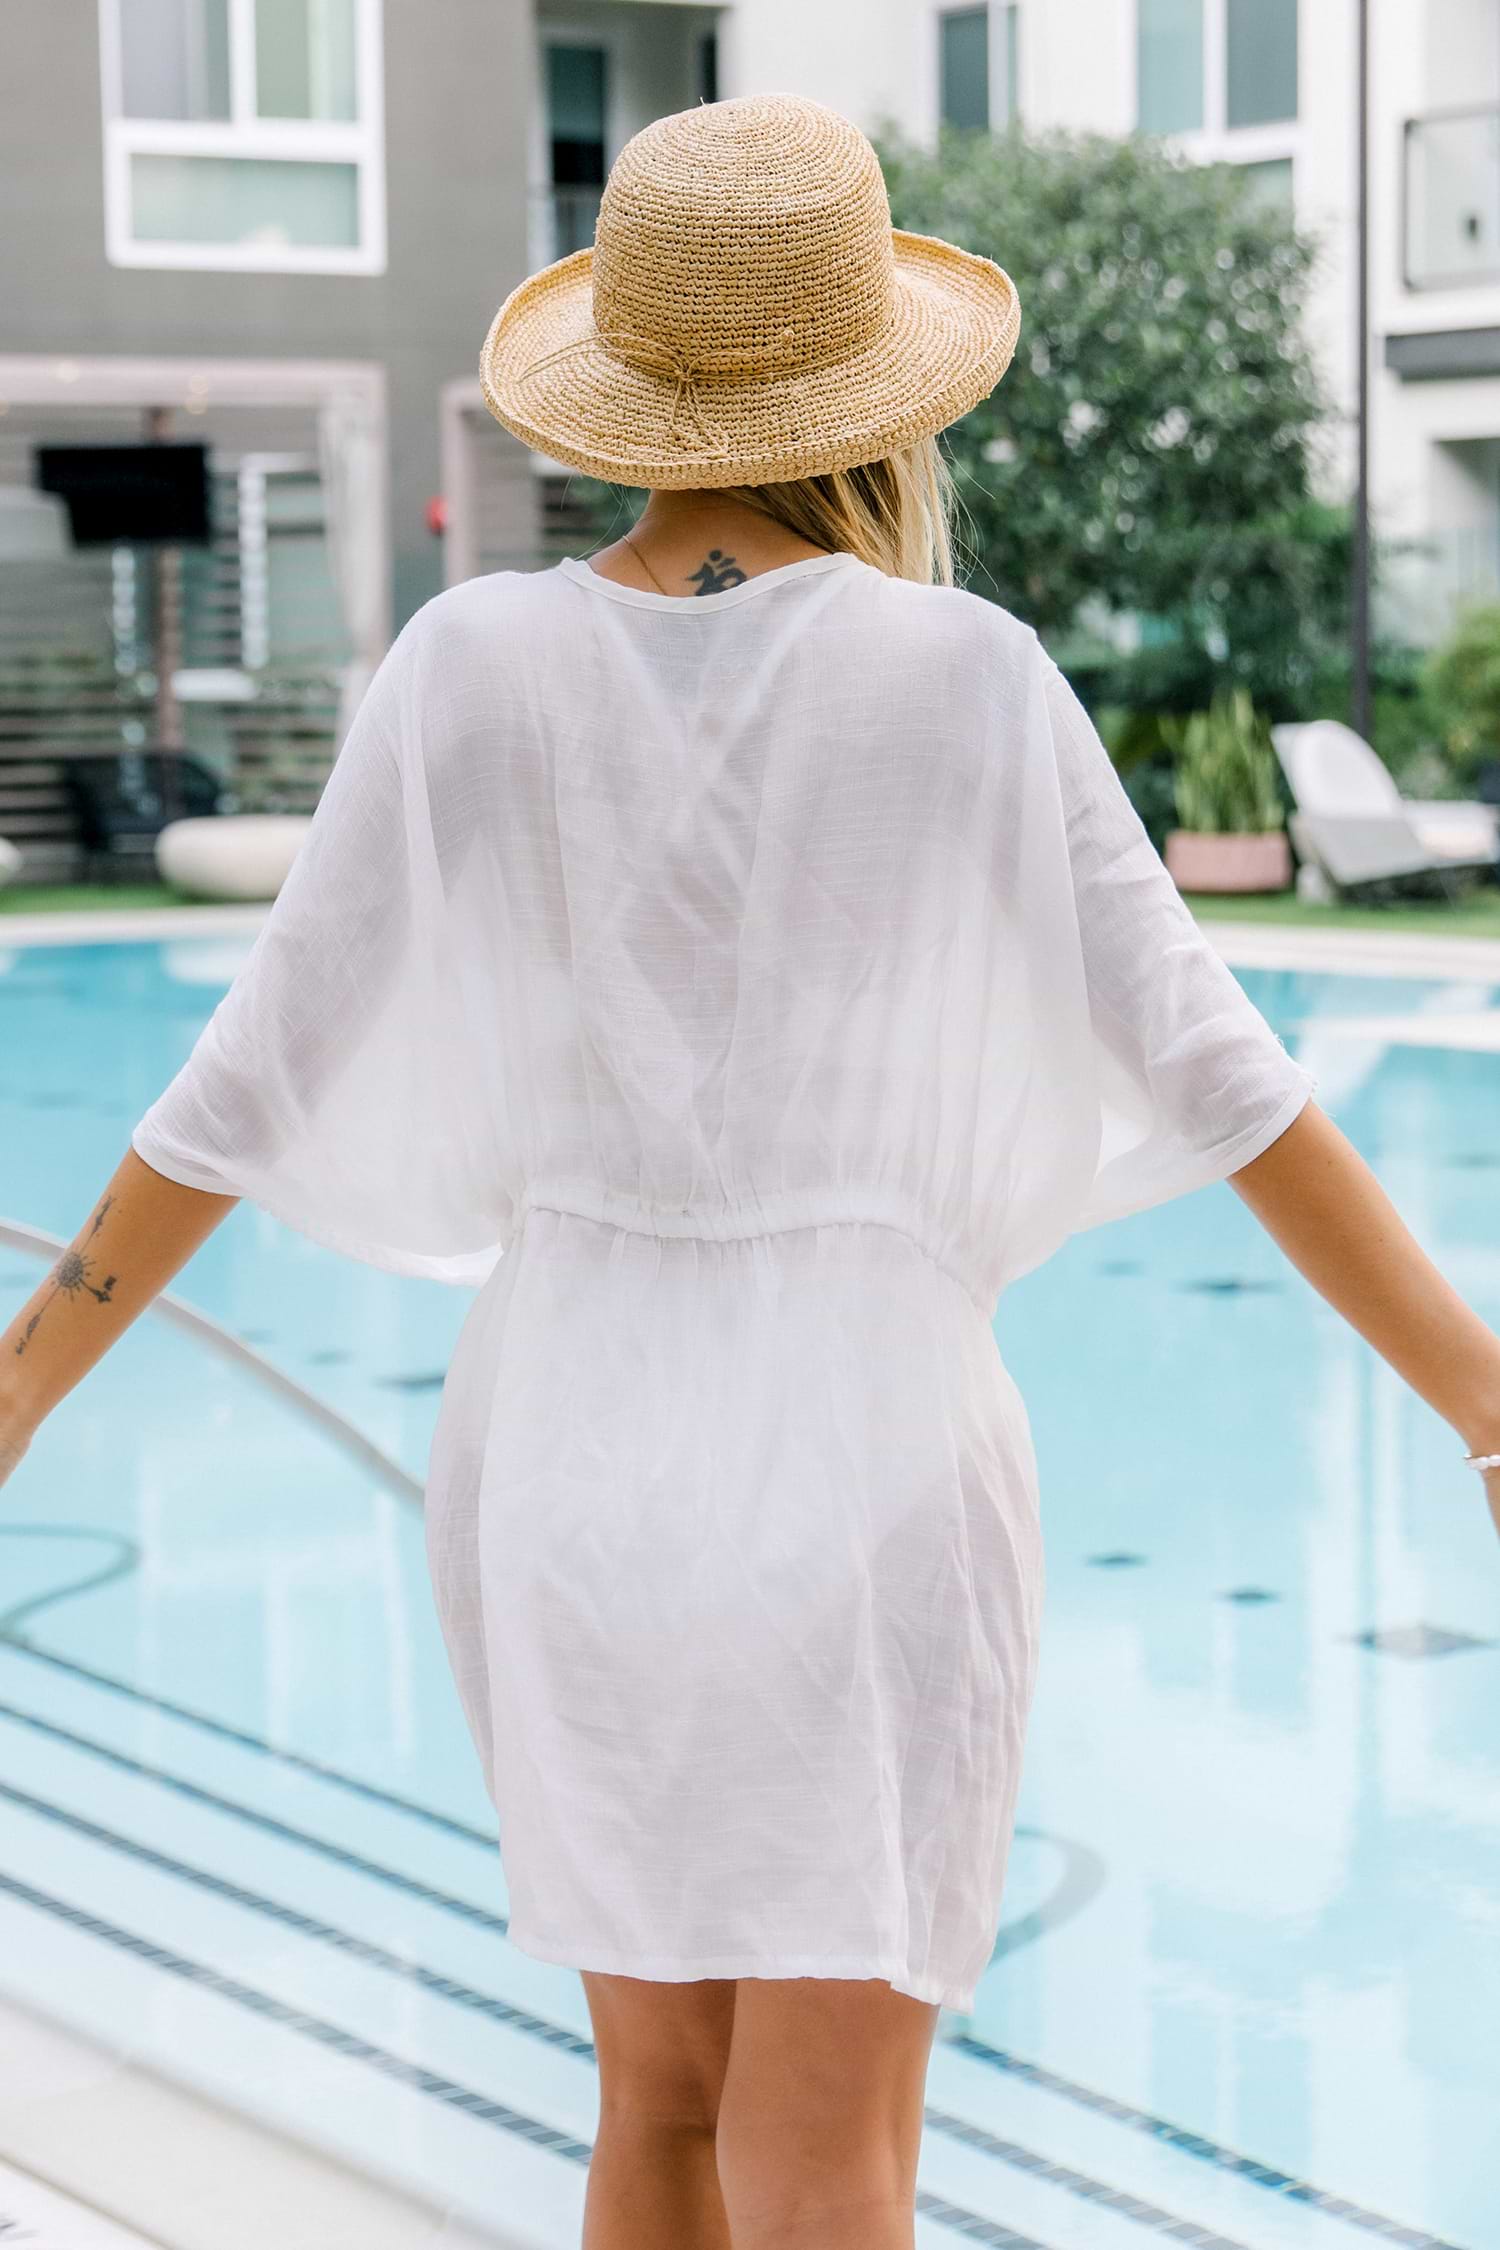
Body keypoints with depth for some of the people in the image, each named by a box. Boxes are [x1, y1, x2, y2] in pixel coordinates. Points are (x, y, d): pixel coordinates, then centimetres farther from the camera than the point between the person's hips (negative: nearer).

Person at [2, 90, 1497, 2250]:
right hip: (860, 1481, -3)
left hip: (564, 1467, 3)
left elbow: (254, 1075, -2)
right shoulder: (966, 674, -9)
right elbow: (1208, 1071, -8)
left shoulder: (476, 661, -5)